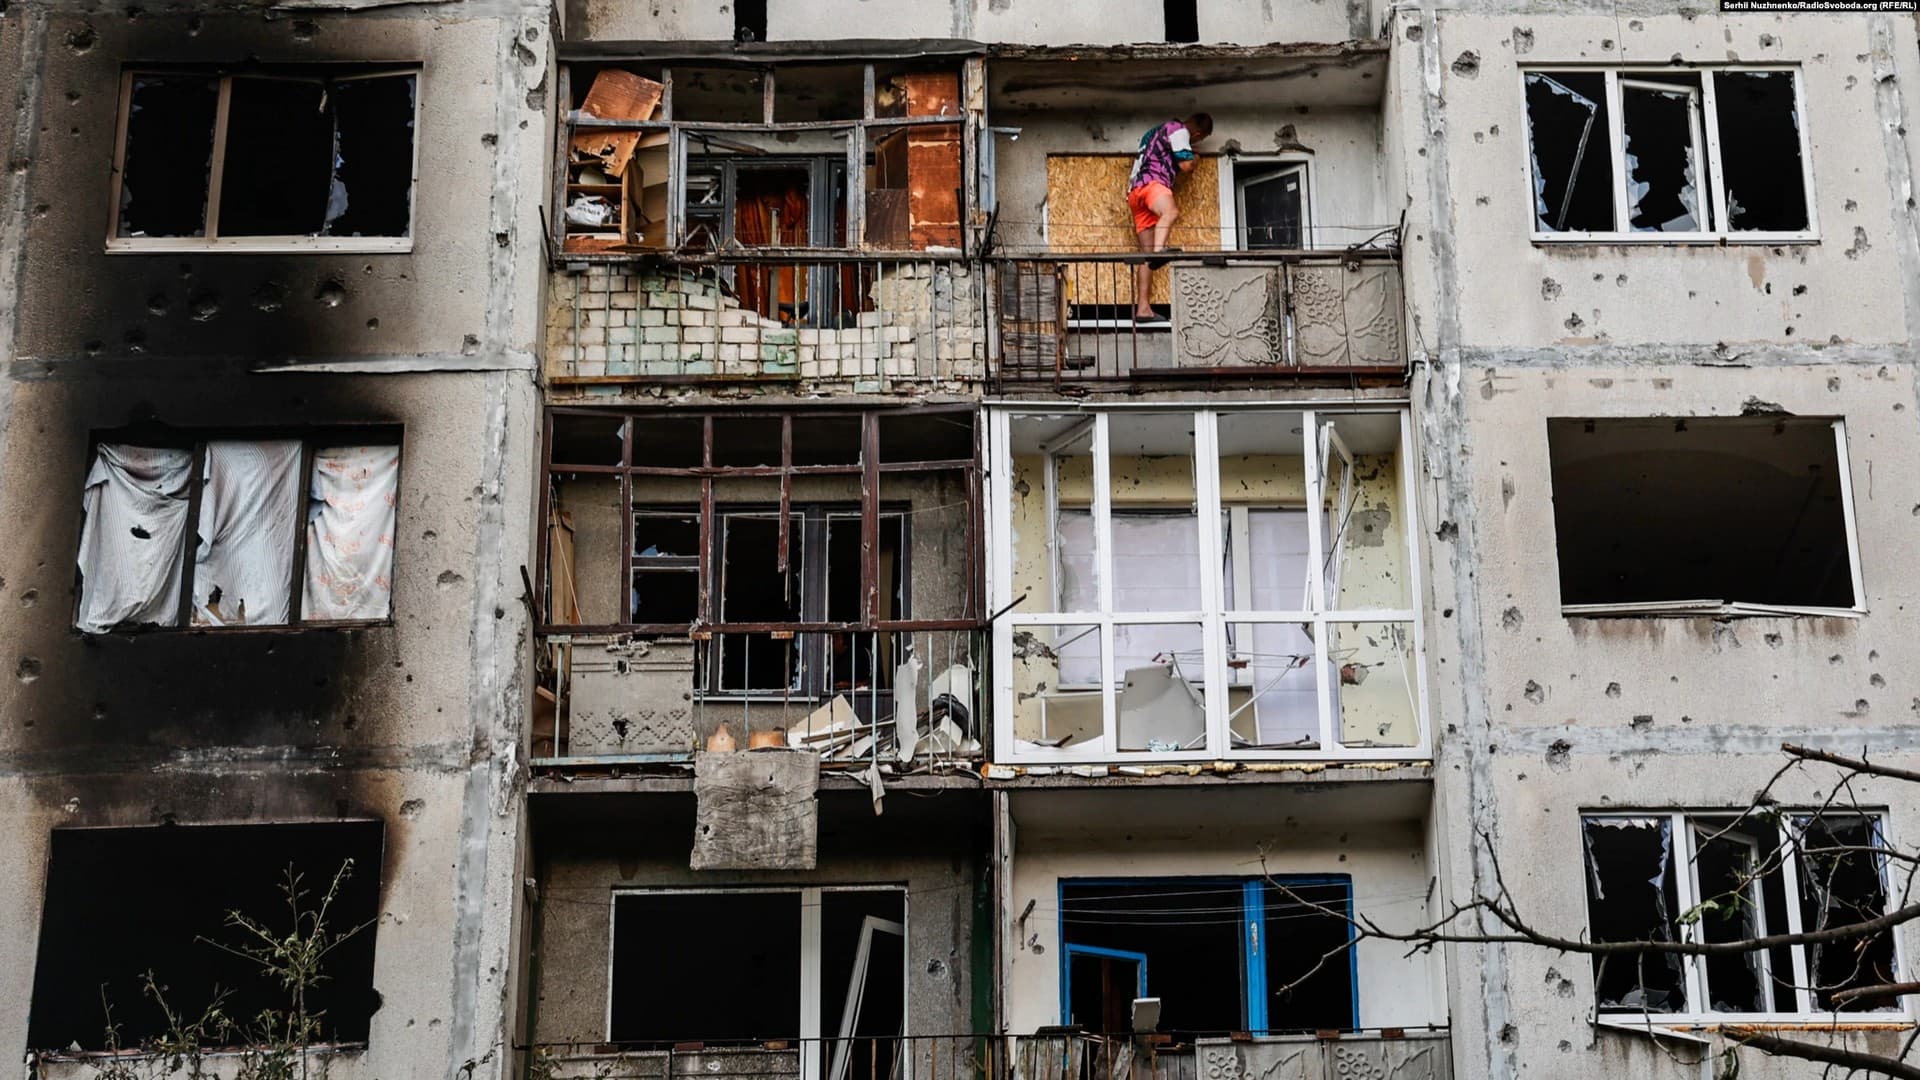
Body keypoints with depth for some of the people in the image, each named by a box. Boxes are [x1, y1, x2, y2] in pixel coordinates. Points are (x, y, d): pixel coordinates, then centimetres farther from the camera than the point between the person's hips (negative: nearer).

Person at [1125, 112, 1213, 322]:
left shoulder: (1156, 132, 32)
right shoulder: (1179, 131, 3)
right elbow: (1186, 165, -2)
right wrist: (1194, 160, 18)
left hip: (1135, 189, 9)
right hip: (1150, 183, -9)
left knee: (1146, 253, 3)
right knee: (1171, 212, -38)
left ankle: (1143, 308, -2)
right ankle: (1159, 250, -68)